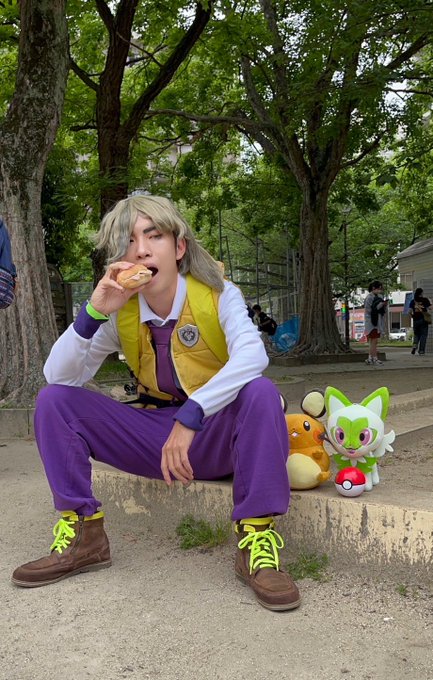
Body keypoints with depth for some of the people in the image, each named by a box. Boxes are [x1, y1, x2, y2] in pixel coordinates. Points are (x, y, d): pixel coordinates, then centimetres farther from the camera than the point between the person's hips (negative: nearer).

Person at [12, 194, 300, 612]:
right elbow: (59, 376, -11)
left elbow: (252, 355, -32)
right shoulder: (120, 311, -3)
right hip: (154, 436, 3)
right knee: (53, 400, -9)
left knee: (260, 392, -34)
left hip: (217, 435, -3)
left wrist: (190, 416, -40)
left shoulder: (217, 295, -12)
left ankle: (257, 539, -27)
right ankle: (83, 533, -7)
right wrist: (93, 313, -26)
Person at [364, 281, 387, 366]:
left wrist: (384, 305, -1)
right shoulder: (369, 297, -10)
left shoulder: (378, 297, 17)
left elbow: (382, 310, 20)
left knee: (373, 341, 10)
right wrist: (380, 305, -22)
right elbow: (369, 309, -18)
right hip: (372, 322, -9)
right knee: (374, 340, -10)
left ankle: (370, 359, 14)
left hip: (378, 322, 9)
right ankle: (374, 359, -9)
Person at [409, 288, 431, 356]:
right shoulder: (425, 300, -1)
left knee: (416, 334, 17)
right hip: (424, 319, -2)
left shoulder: (412, 301, 4)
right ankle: (421, 350, -1)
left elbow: (410, 311, -3)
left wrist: (412, 315, 14)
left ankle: (415, 344, -9)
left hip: (416, 320, 2)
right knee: (423, 334, 3)